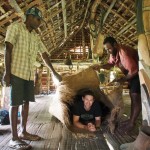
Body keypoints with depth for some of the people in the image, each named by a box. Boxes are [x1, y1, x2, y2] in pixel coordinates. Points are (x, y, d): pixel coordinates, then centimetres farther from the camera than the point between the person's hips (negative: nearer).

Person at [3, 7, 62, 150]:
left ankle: (23, 132, 20)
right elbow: (8, 49, -10)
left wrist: (54, 72, 17)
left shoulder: (36, 36, 16)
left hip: (29, 74, 7)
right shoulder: (15, 27, -3)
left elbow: (44, 54, 18)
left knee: (26, 102, 9)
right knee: (15, 103, -5)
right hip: (16, 72, -7)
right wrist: (7, 72, -18)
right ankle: (14, 138, 1)